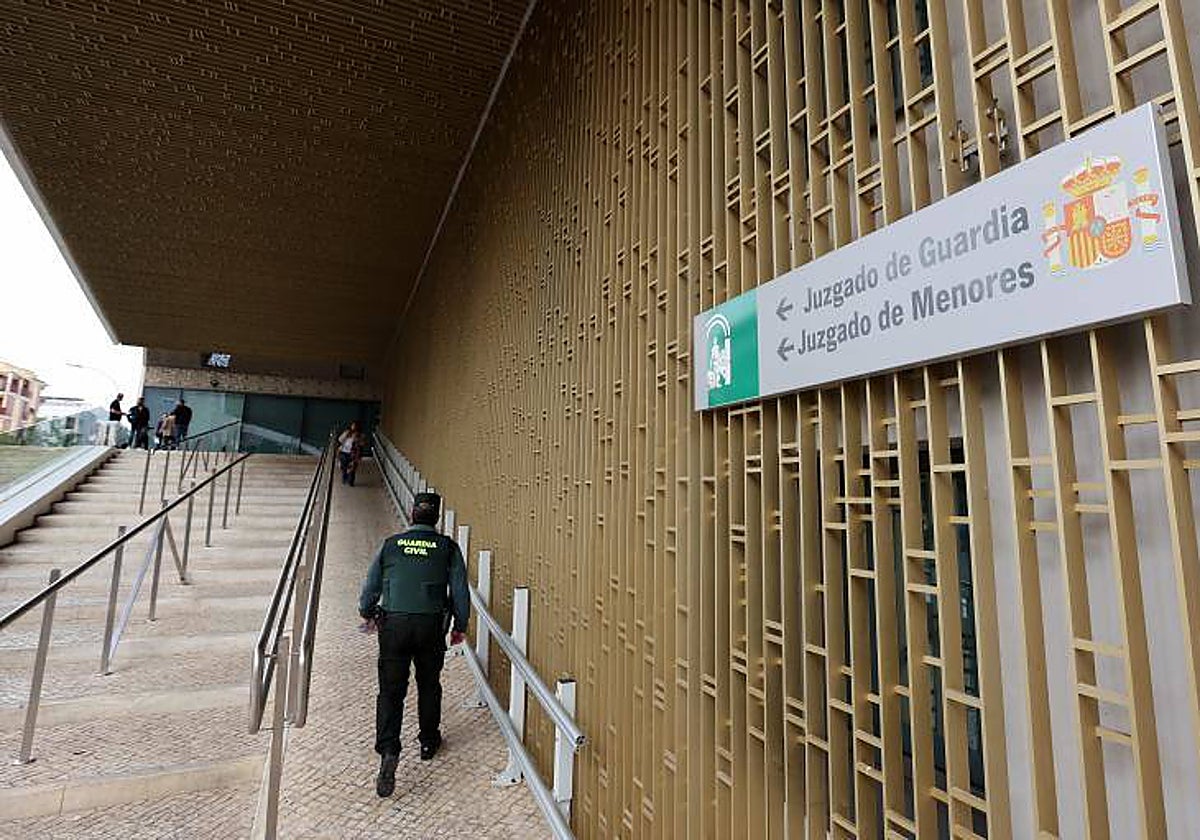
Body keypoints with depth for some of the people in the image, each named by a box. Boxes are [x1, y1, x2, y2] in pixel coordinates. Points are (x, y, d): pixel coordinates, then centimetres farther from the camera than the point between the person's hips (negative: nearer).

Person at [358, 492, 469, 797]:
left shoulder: (391, 544, 3)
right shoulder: (447, 547, -2)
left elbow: (370, 587, 9)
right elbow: (460, 591, -1)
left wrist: (368, 613, 29)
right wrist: (460, 626, 12)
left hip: (393, 625, 0)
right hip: (430, 626, 0)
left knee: (390, 691, 7)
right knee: (429, 685, 20)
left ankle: (388, 751, -7)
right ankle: (429, 742, 34)